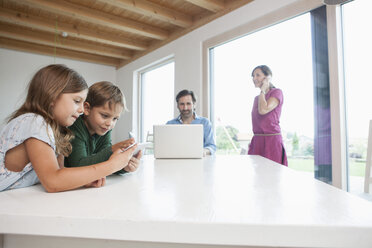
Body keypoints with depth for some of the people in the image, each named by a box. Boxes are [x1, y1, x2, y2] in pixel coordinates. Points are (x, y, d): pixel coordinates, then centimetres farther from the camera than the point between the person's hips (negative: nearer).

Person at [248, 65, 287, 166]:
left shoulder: (277, 92, -3)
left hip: (271, 140, -6)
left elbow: (263, 110, -20)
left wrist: (262, 91, -6)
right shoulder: (257, 98, 17)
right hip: (257, 141, 6)